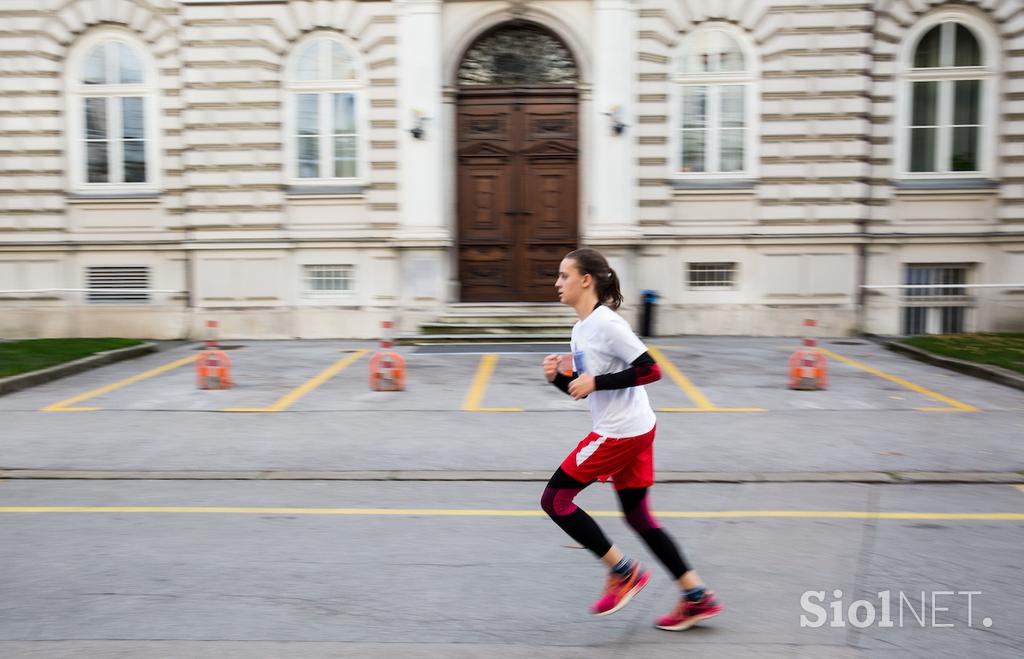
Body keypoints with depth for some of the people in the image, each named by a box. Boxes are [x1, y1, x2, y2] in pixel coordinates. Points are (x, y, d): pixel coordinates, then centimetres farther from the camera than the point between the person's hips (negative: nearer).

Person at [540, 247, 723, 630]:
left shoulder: (607, 323, -16)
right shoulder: (581, 329, 13)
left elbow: (651, 371, -21)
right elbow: (581, 390, 19)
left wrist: (596, 381, -22)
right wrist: (557, 377, 0)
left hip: (622, 433, -10)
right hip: (632, 431, 10)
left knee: (554, 500, -2)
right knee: (637, 515, 14)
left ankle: (623, 571, 8)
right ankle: (697, 598, 20)